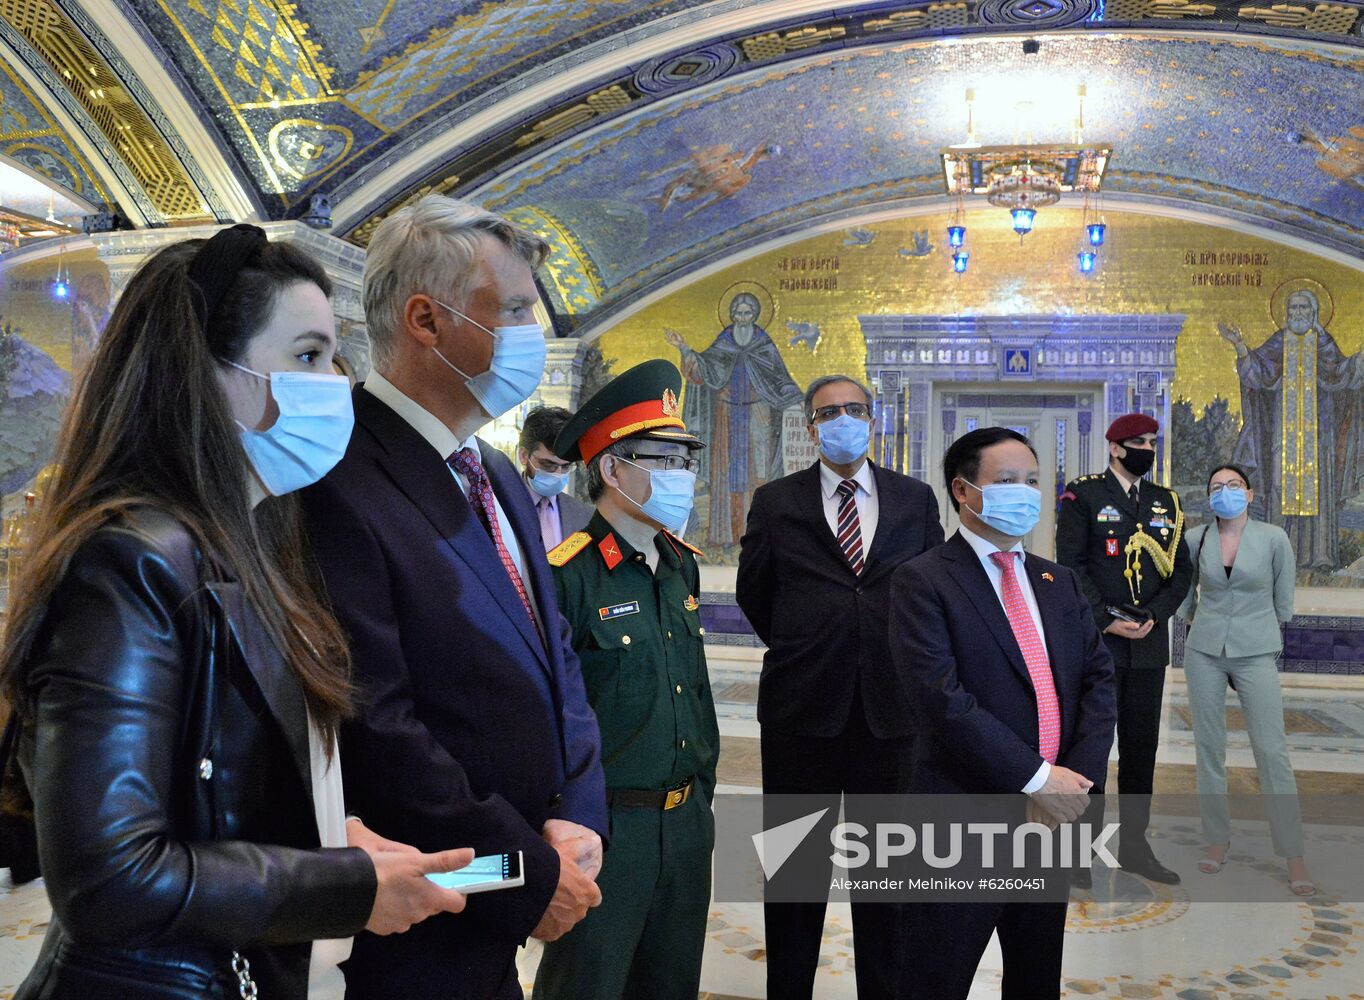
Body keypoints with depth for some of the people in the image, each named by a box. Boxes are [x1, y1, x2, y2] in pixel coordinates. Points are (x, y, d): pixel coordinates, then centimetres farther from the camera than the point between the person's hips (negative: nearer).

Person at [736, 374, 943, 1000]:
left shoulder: (915, 499, 6)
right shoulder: (775, 501, 3)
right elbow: (753, 590, 12)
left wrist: (906, 657, 9)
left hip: (891, 708, 1)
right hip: (802, 709, 0)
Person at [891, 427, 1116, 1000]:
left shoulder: (1059, 583, 13)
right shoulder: (922, 581, -8)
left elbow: (1099, 679, 6)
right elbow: (943, 698, -18)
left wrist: (1078, 777, -9)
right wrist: (1035, 779, -17)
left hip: (1055, 814, 6)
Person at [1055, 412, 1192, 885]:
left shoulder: (1166, 501, 13)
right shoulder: (1082, 495, -2)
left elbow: (1181, 570, 10)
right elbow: (1070, 564, -8)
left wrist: (1152, 616, -6)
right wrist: (1108, 621, -14)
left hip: (1149, 645, 5)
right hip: (1094, 643, -5)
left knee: (1142, 744, 10)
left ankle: (1134, 844, 21)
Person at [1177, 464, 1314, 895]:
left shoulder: (1273, 538, -5)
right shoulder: (1195, 540, 0)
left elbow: (1283, 599, 7)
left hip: (1256, 653, -2)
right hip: (1204, 652, 2)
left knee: (1272, 750, -6)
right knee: (1208, 745, 6)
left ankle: (1293, 855, 1)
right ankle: (1217, 838, 18)